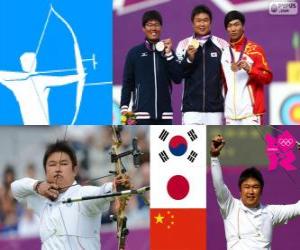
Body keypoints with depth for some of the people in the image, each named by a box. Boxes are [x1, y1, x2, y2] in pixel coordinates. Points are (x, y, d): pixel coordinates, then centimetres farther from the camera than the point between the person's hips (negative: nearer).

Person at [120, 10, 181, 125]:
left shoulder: (167, 51, 10)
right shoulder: (135, 52, 3)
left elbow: (177, 78, 1)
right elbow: (127, 82, 3)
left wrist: (168, 54, -5)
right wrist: (124, 107, -5)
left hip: (164, 112, 3)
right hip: (142, 111, -3)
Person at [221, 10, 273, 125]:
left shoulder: (255, 50, 1)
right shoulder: (224, 52, 15)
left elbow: (268, 77, -3)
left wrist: (249, 69, -18)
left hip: (250, 111, -5)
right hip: (231, 112, 5)